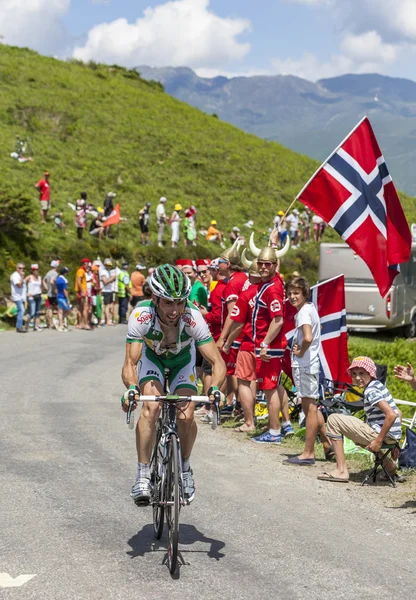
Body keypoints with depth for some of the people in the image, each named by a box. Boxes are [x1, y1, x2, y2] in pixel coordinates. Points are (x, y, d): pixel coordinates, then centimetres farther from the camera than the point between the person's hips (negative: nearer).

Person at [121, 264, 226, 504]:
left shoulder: (193, 318, -36)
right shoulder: (141, 316, -36)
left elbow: (218, 362, -34)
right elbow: (130, 363, -36)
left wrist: (214, 388, -53)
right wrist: (131, 388, -56)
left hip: (182, 359, 1)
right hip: (151, 356, 0)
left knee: (186, 416, -17)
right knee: (151, 406, -26)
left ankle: (185, 467, 11)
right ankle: (143, 474, -15)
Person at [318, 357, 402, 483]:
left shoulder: (371, 391, -15)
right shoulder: (378, 385, 14)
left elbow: (392, 415, -27)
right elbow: (398, 413, 18)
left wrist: (378, 440, -21)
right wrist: (394, 444, 21)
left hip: (383, 435, -10)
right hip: (393, 437, 10)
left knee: (333, 419, -6)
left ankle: (341, 471, -9)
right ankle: (388, 465, 25)